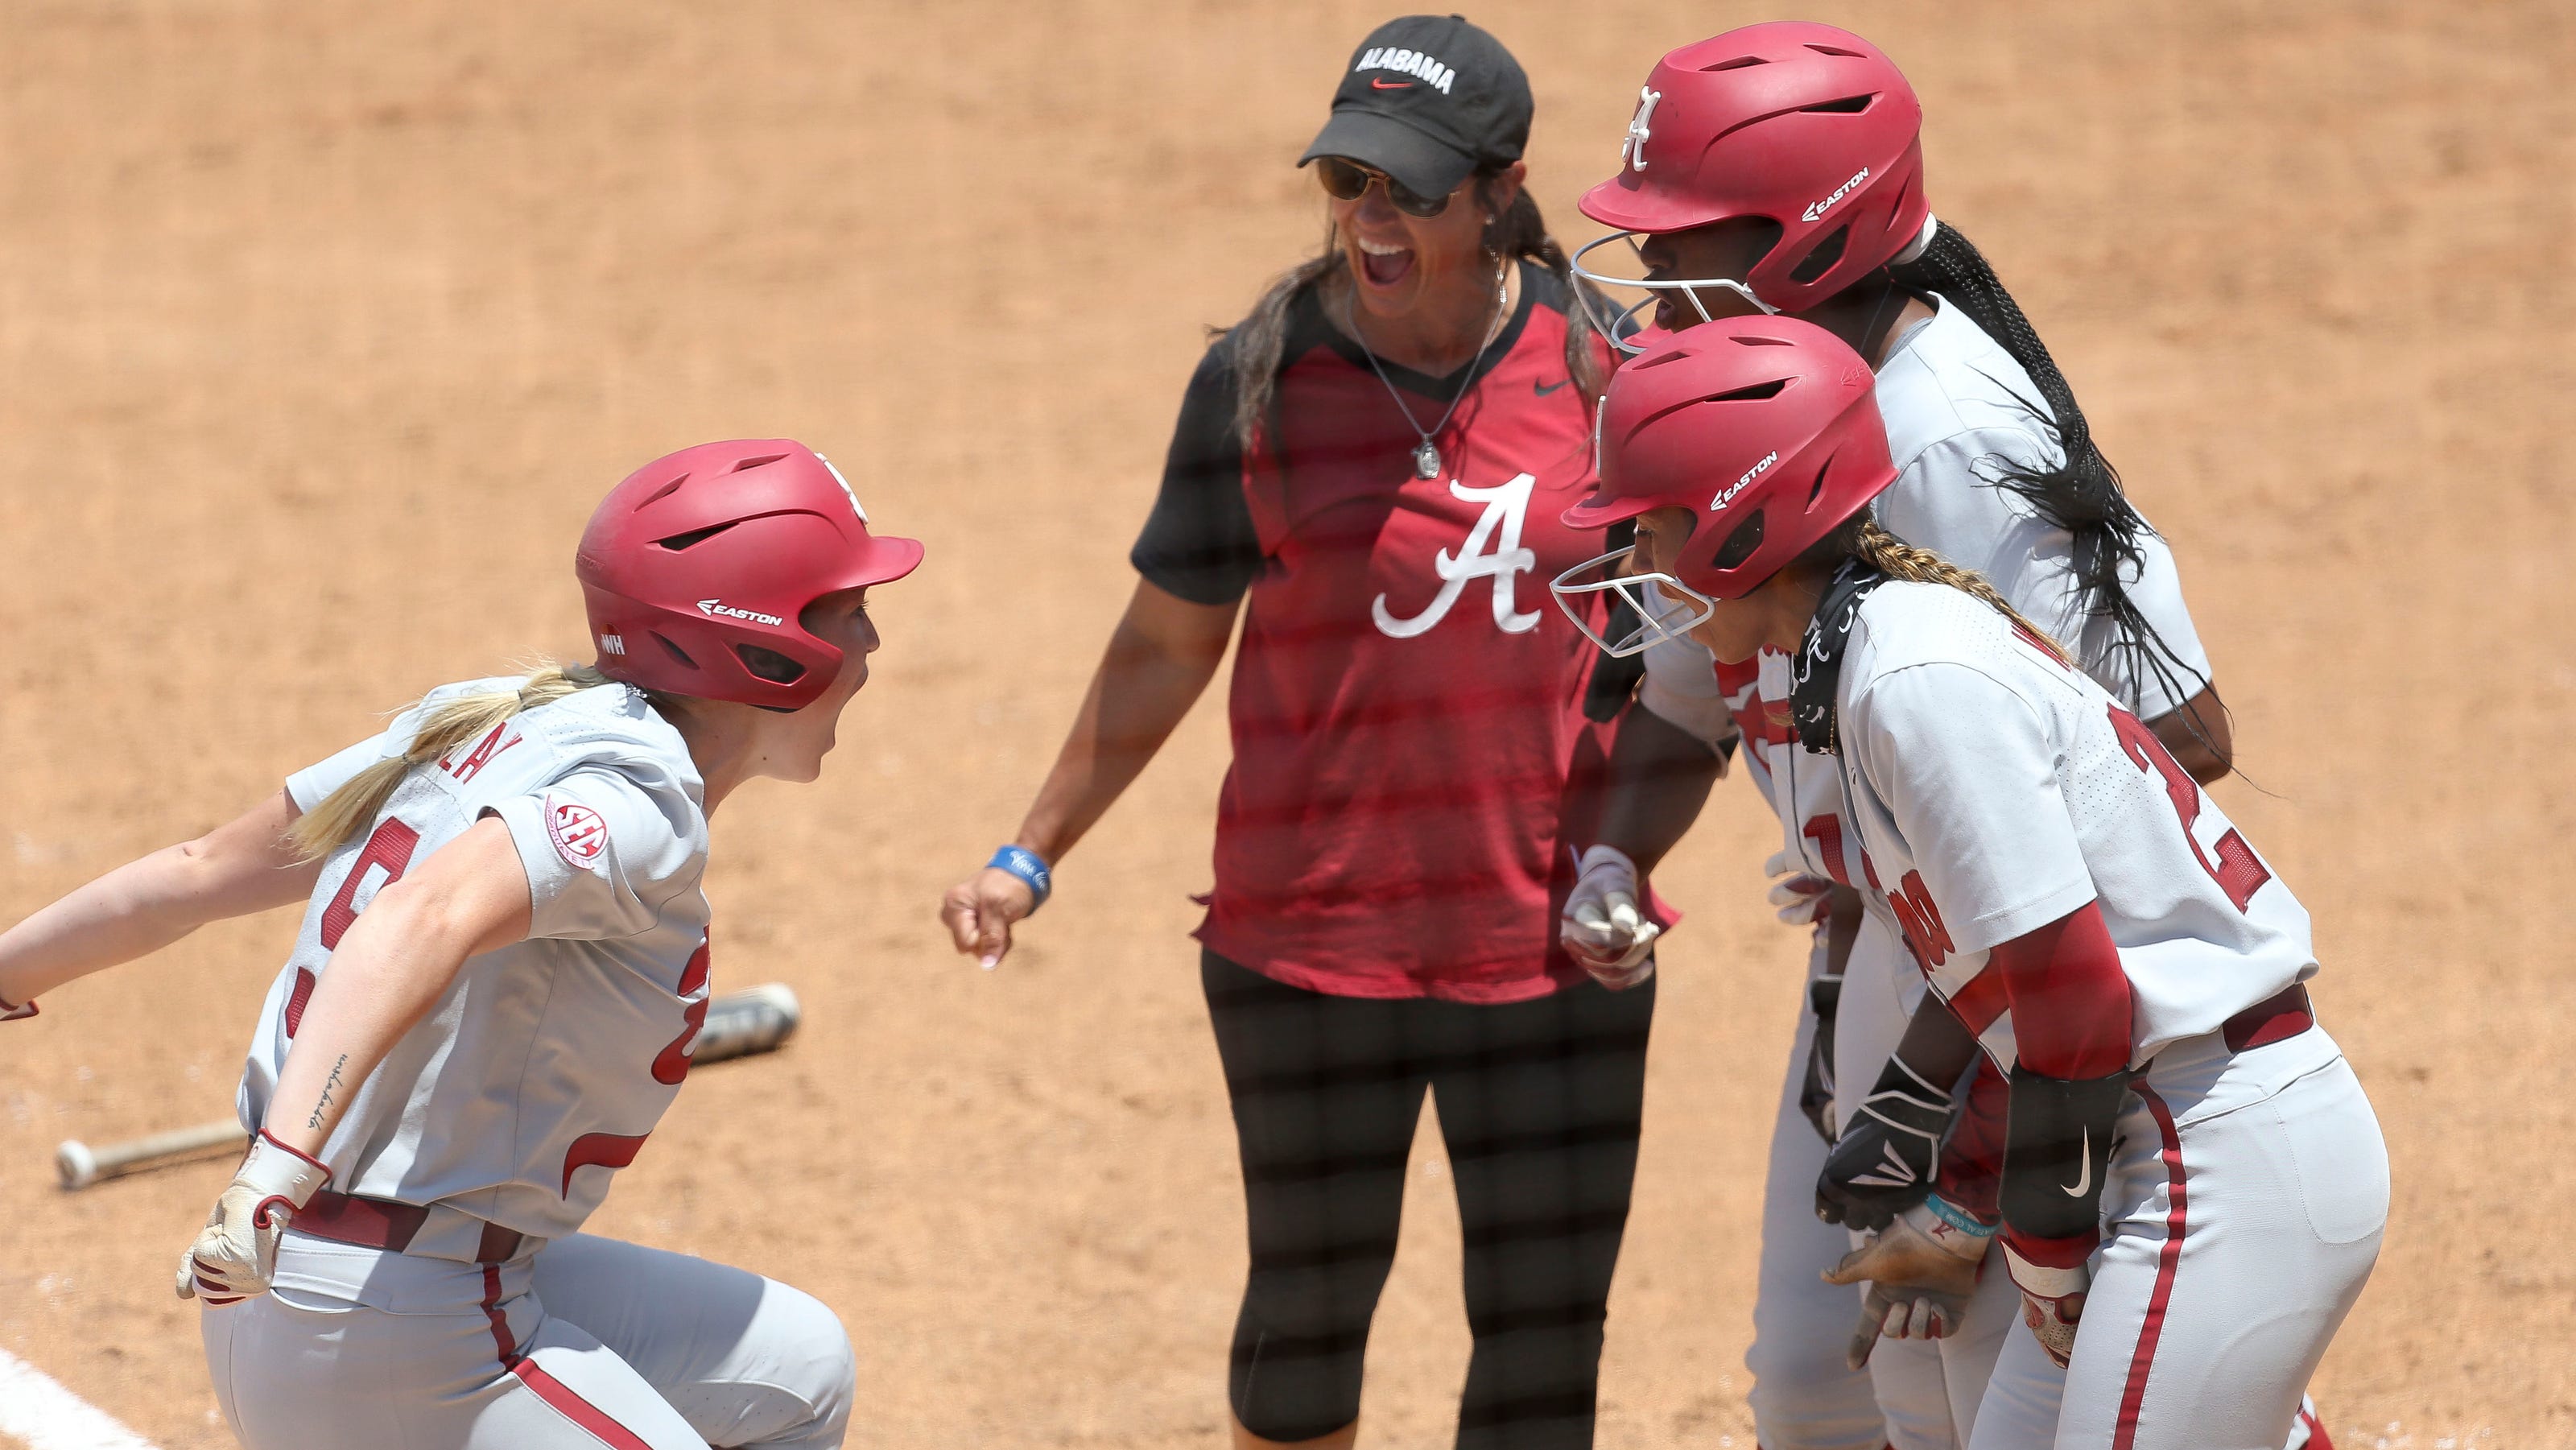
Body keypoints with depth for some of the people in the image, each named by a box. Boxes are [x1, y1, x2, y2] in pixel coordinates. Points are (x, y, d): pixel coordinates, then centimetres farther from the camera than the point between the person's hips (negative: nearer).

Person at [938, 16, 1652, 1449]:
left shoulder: (1599, 361, -3)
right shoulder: (1261, 379, -7)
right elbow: (1167, 647, 2)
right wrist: (1032, 856, -2)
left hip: (1558, 943, 1)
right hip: (1314, 944, -1)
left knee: (1548, 1332, 7)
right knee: (1311, 1305, 11)